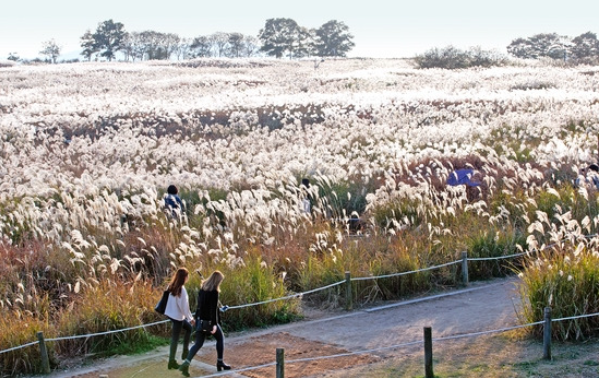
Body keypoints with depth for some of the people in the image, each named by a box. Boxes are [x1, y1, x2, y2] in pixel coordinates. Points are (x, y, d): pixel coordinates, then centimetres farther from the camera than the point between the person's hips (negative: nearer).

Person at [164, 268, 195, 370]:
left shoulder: (171, 287, 0)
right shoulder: (181, 290, -23)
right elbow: (184, 307, -20)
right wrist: (191, 318, -7)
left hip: (170, 313, 8)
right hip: (177, 316, -8)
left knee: (189, 328, 24)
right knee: (175, 338, 4)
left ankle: (185, 352, 28)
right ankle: (172, 361, 13)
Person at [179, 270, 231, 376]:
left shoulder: (202, 289, 5)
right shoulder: (214, 292, -17)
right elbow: (214, 309, -23)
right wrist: (214, 324, -26)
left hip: (200, 320, 7)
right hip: (209, 321, -7)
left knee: (198, 343, 7)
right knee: (220, 338, 16)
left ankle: (186, 363, -11)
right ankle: (220, 363, 21)